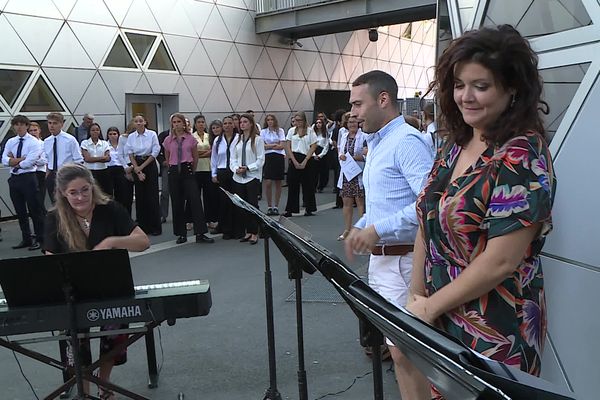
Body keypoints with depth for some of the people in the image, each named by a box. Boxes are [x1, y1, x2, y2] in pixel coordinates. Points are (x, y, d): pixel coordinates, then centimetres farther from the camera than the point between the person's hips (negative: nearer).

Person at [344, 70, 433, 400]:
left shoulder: (407, 141, -16)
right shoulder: (377, 143, 16)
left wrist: (378, 230, -24)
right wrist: (360, 227, 10)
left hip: (403, 260, -10)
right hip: (382, 257, 10)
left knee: (403, 350, -4)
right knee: (393, 343, 17)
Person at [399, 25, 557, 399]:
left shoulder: (523, 157, -18)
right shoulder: (456, 146, 4)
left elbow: (500, 262, -23)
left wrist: (429, 306, -13)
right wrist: (416, 296, 4)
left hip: (492, 332, -7)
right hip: (439, 319, 7)